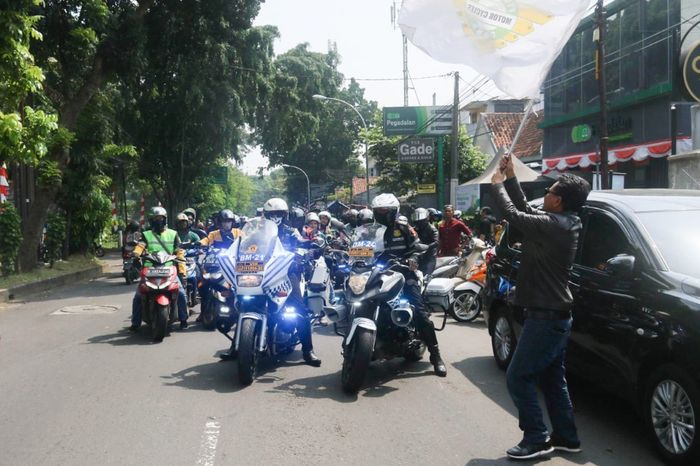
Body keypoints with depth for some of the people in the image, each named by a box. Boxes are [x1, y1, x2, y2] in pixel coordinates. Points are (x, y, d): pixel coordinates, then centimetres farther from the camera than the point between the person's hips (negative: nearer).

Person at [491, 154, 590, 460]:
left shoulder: (553, 225, -22)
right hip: (556, 316, 10)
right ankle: (566, 437, 25)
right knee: (552, 379, 17)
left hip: (546, 317, -10)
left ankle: (536, 438, 4)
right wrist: (510, 177, 14)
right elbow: (526, 210, 18)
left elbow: (514, 215, -16)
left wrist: (497, 184, 0)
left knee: (518, 378, -2)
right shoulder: (563, 224, 7)